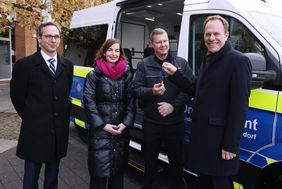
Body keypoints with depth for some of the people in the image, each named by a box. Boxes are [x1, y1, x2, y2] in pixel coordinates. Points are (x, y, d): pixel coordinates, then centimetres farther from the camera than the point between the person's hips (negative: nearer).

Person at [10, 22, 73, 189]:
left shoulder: (67, 65, 5)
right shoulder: (25, 64, -8)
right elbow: (17, 96, -1)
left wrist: (63, 117, 7)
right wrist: (31, 118, 5)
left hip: (59, 131, 4)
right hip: (35, 131, -3)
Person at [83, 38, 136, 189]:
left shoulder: (127, 74, 6)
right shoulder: (94, 75, -1)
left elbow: (131, 101, 4)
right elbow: (89, 102, -4)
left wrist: (125, 123, -8)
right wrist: (103, 125, -11)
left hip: (122, 130, 3)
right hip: (100, 131, -2)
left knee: (119, 168, 14)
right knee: (99, 171, 3)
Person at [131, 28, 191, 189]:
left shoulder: (181, 63, 3)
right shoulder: (143, 64, 3)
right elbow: (135, 89, 0)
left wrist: (173, 105, -15)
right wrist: (152, 91, -19)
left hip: (175, 122, 0)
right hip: (151, 123, 0)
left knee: (177, 159, 14)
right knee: (150, 160, 15)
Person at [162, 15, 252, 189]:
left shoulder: (238, 61, -14)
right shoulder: (208, 59, 14)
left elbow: (239, 107, -19)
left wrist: (231, 145, -19)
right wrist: (175, 74, 8)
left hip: (221, 138, -8)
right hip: (201, 133, 8)